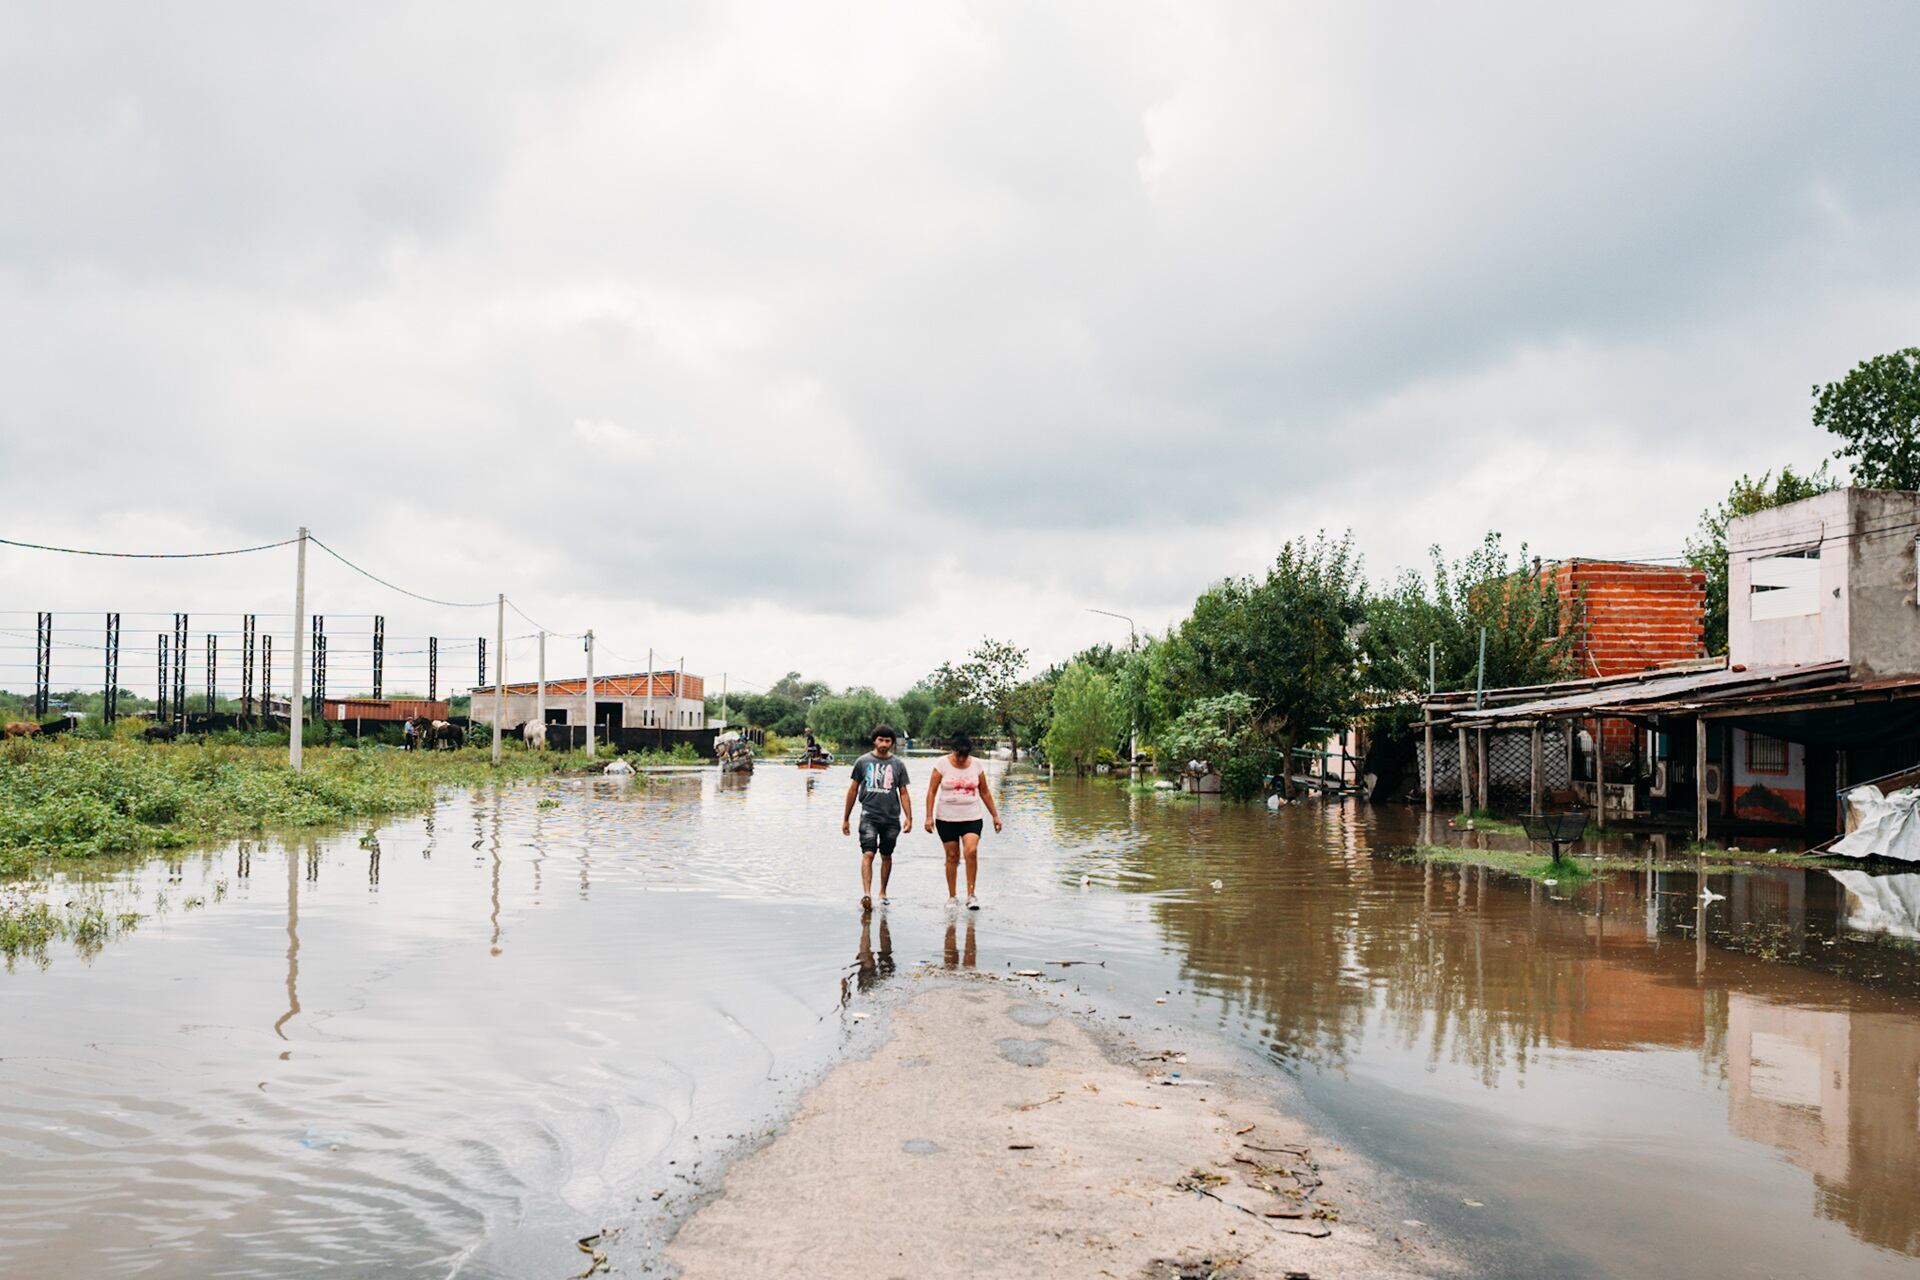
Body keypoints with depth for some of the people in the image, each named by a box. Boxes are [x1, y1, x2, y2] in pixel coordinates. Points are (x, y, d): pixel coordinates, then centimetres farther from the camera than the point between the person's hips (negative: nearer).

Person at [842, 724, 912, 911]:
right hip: (869, 816, -2)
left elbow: (903, 793, 9)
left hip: (891, 818, 2)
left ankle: (883, 893, 28)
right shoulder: (863, 762, 3)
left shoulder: (898, 765, 6)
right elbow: (853, 790, 9)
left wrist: (908, 817, -4)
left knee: (886, 856, 13)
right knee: (868, 854, -16)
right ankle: (866, 894, -25)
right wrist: (845, 819, 9)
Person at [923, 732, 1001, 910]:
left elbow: (985, 792, 11)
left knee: (971, 851, -18)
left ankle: (971, 895, -12)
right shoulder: (942, 764, -4)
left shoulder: (976, 765, 3)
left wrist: (995, 815, 12)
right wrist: (929, 817, -11)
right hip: (947, 817, -1)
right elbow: (932, 791, -4)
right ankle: (952, 896, 17)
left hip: (972, 817, 1)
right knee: (952, 856, 4)